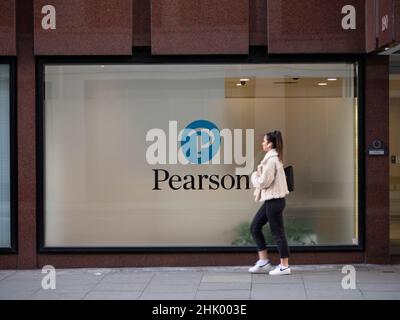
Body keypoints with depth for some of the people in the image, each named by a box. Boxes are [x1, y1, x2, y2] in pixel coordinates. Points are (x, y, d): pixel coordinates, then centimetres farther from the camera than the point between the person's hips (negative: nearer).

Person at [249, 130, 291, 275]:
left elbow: (263, 182, -19)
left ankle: (284, 266, 10)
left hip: (274, 201, -10)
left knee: (277, 232, 0)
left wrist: (254, 176, -1)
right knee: (255, 227, 13)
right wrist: (259, 173, 0)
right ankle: (263, 261, 17)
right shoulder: (273, 158, 13)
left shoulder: (272, 160, -18)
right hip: (271, 199, 10)